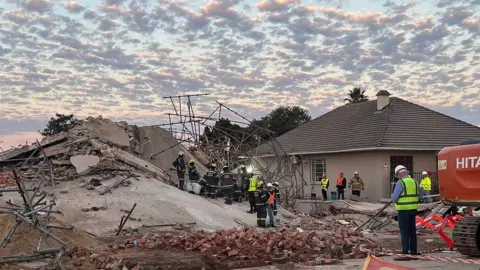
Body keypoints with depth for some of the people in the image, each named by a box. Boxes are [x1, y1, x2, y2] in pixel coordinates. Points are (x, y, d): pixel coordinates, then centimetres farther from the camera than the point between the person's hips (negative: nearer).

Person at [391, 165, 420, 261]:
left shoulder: (400, 183, -14)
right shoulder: (414, 182, 8)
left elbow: (394, 198, -13)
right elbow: (415, 196, 14)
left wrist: (393, 196, 7)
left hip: (403, 210, -7)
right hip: (413, 209, 7)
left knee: (404, 232, -4)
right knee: (412, 231, 15)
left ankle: (405, 253, -5)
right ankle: (413, 251, 22)